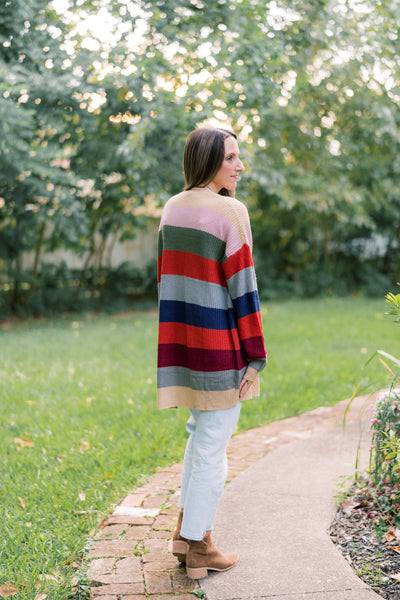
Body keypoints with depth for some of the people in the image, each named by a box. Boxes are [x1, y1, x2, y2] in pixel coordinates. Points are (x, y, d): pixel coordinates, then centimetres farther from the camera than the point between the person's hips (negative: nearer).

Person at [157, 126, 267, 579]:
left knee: (201, 432, 23)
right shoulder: (231, 211, -14)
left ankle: (186, 528, 26)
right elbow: (242, 287, -15)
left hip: (181, 337, 7)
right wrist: (256, 356, -10)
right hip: (220, 341, -7)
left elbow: (163, 276, 12)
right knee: (212, 444, 5)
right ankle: (198, 548, 18)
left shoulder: (171, 208, 8)